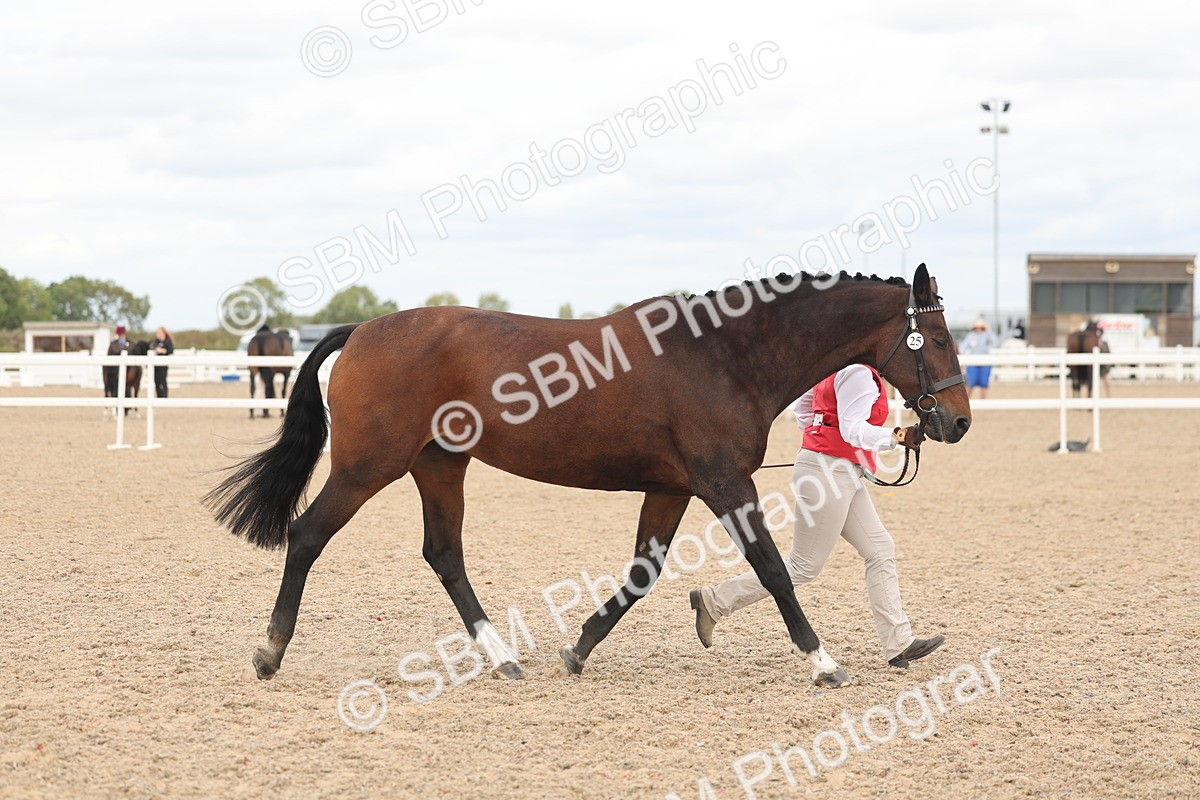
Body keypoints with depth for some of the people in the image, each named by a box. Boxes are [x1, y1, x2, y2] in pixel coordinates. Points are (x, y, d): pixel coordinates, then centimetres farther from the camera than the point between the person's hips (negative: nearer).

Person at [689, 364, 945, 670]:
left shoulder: (840, 368, 13)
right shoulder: (859, 373, -18)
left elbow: (802, 408, 20)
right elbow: (853, 429, -28)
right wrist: (895, 437, -39)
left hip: (844, 474, 11)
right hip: (828, 473, -11)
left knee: (881, 550, 9)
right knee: (804, 567, -1)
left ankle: (898, 644, 11)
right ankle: (713, 602, 6)